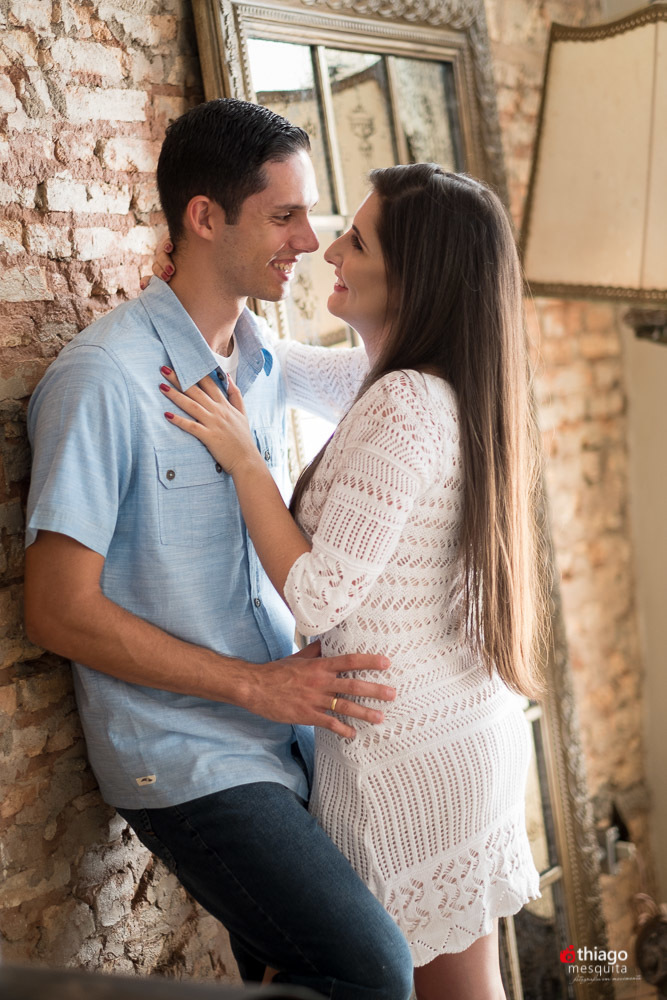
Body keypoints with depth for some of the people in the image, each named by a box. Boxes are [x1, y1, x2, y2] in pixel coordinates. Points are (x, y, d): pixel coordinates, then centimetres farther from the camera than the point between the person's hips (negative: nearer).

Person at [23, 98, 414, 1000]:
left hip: (288, 736, 7)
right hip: (187, 757, -7)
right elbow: (60, 611, -16)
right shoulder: (104, 379, -15)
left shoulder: (264, 365, 9)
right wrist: (255, 684, -16)